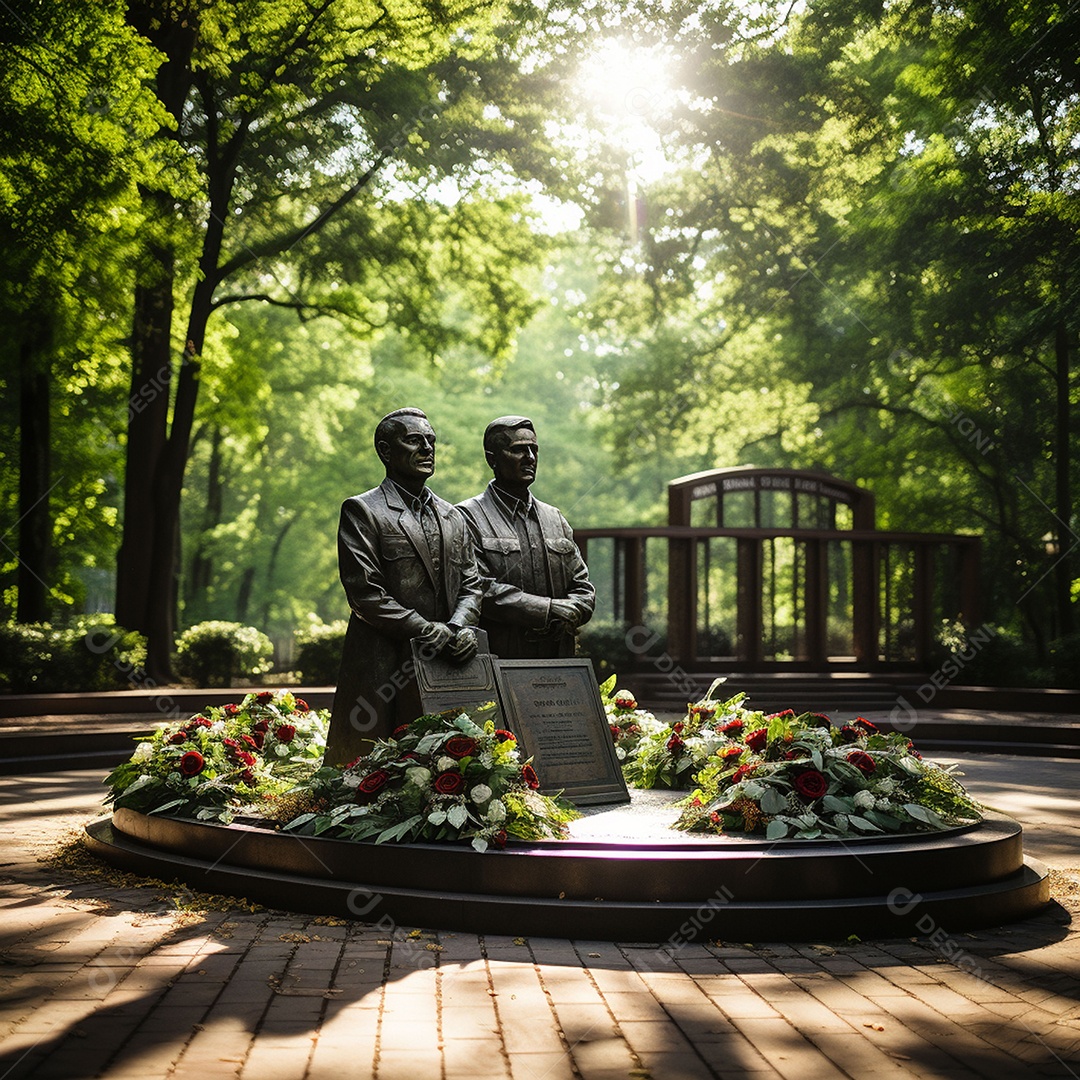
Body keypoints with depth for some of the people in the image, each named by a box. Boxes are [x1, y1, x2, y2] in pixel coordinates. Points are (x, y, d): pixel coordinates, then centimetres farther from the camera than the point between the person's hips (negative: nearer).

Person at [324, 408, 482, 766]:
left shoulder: (453, 517, 20)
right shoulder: (362, 511, 0)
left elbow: (470, 584, 16)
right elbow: (364, 592, -9)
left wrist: (461, 626, -6)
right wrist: (424, 629, -13)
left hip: (445, 667, 5)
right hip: (384, 667, -5)